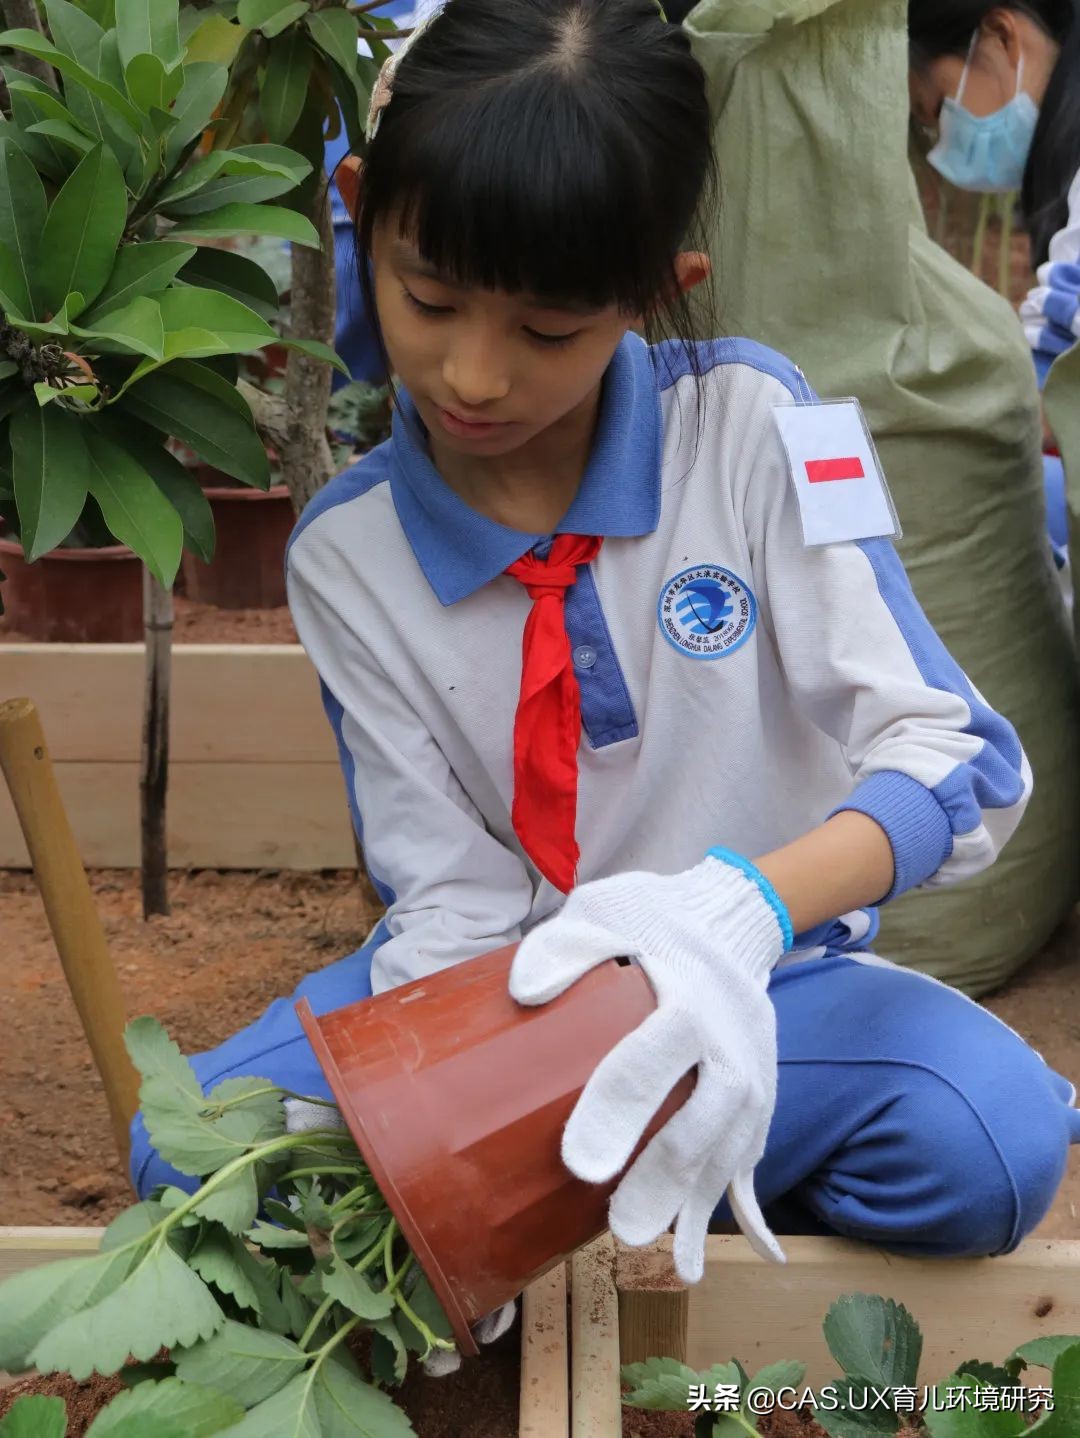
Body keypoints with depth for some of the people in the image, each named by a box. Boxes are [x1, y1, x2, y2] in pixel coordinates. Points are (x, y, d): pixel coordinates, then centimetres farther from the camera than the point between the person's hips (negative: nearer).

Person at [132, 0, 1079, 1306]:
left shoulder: (747, 423, -13)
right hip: (516, 988, 2)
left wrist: (741, 909, -39)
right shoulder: (347, 555, -8)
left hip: (759, 970, -1)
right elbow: (450, 891, -8)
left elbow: (955, 757, -19)